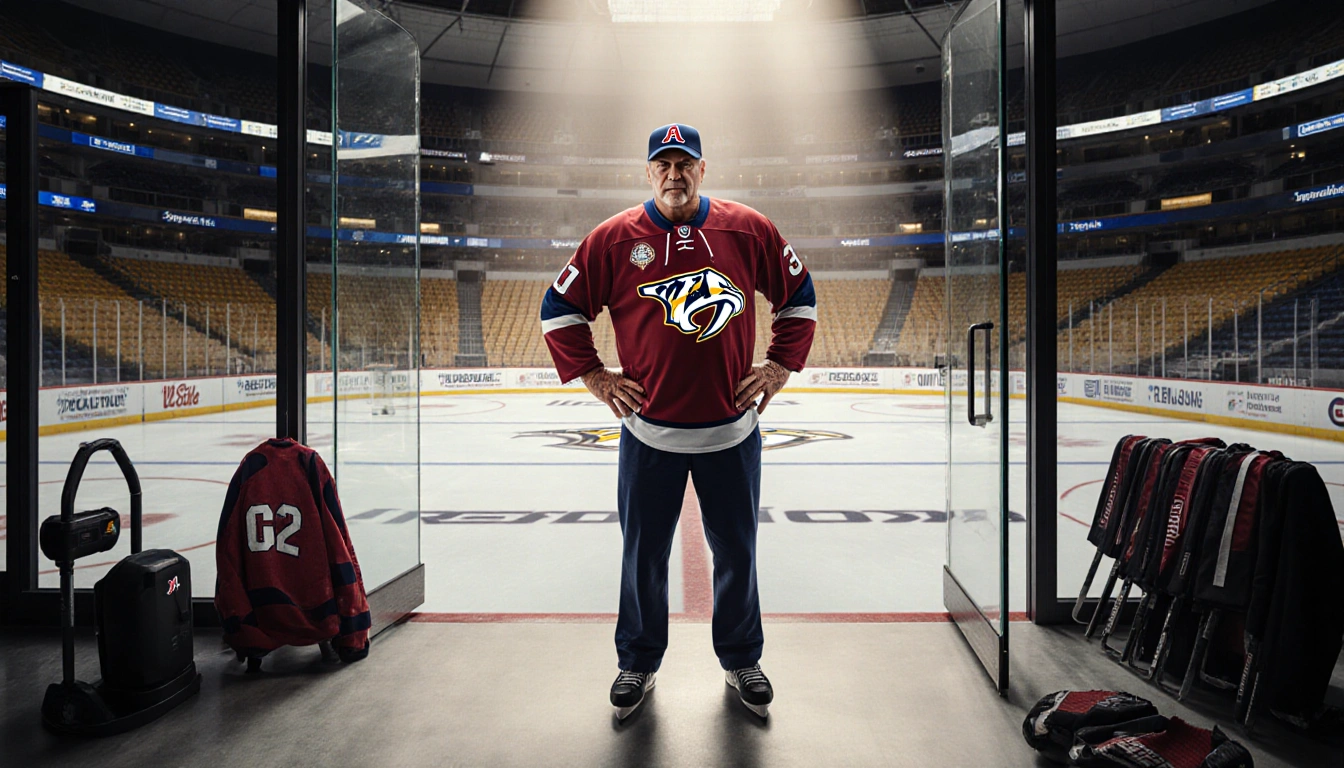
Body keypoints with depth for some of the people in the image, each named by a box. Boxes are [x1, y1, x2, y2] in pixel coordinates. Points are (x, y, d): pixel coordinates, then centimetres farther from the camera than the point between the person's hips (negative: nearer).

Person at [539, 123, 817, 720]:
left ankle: (742, 660, 36)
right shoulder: (614, 238, -2)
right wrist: (594, 375, 0)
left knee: (737, 553, 13)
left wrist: (779, 366, 4)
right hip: (648, 431, 0)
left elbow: (799, 297, 11)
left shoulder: (749, 231, 0)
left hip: (732, 430, 1)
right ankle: (637, 664, 34)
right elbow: (559, 307, 5)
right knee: (643, 556, 12)